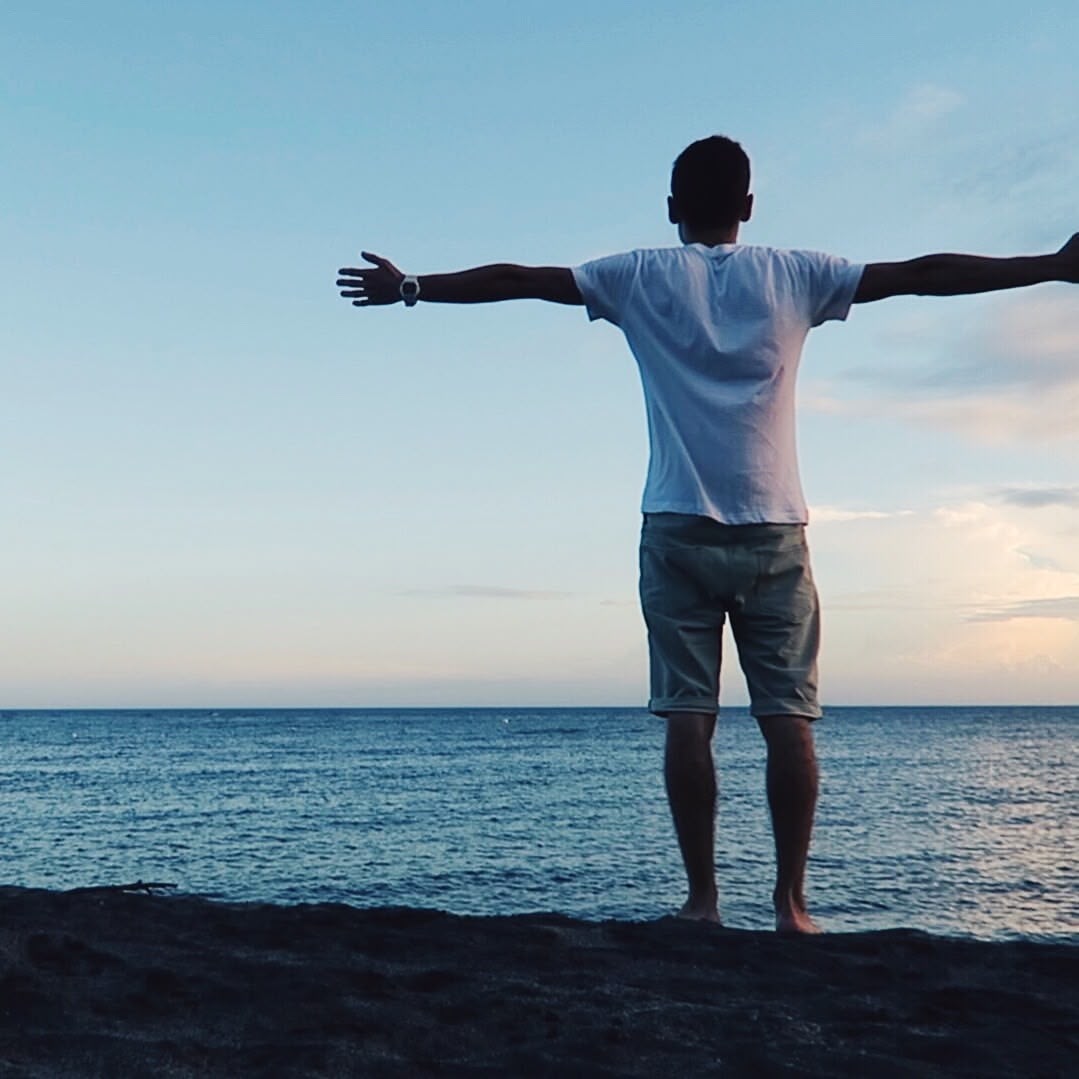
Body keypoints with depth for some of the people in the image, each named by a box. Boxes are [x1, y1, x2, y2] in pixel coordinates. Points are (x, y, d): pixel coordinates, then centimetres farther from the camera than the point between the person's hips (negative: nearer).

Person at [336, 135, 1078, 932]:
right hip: (773, 531, 0)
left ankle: (702, 898, 2)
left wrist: (412, 289, 19)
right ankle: (791, 902, 3)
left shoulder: (639, 278, 6)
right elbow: (919, 274, 9)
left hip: (679, 530, 0)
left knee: (689, 716, 1)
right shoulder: (793, 276, 7)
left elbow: (518, 280, 9)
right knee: (788, 717, 2)